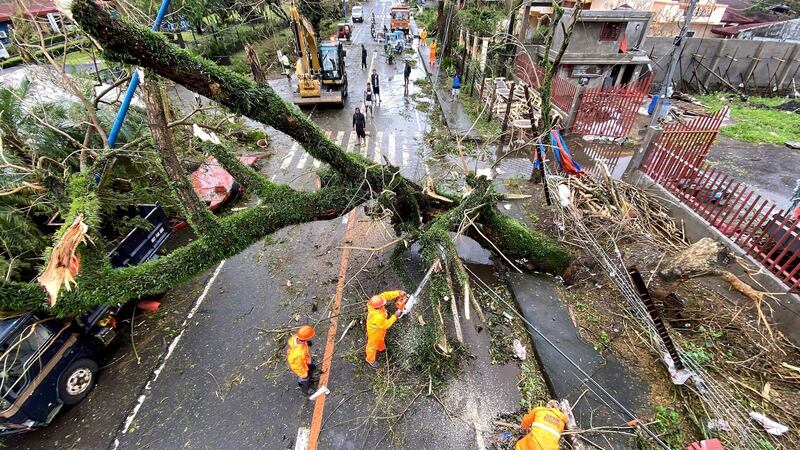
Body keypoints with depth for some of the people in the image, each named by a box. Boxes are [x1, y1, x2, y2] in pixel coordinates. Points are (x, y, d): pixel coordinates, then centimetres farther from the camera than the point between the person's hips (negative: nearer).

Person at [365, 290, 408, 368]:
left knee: (381, 339, 37)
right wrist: (395, 316, -23)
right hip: (375, 331, -7)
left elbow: (386, 295, -25)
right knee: (373, 345, 24)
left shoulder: (373, 302, -33)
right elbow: (386, 325, -28)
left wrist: (398, 293, -33)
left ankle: (381, 348, 70)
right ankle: (370, 360, 52)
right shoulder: (378, 317, -48)